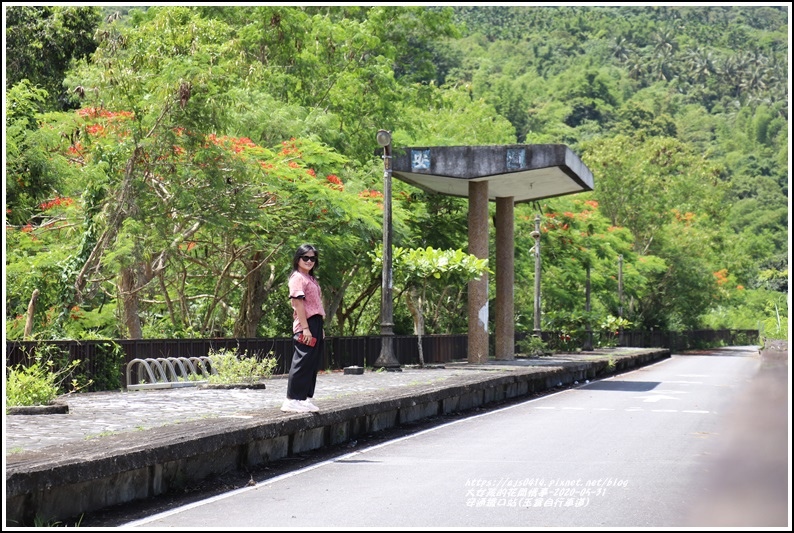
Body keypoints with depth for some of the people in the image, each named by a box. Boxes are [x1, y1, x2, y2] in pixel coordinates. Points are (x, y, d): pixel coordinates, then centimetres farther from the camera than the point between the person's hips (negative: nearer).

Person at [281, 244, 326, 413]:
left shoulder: (310, 278, 20)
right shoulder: (298, 278, -8)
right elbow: (298, 303, -16)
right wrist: (305, 328, -21)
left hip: (315, 324, 10)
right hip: (305, 325, -10)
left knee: (313, 364, 10)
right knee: (302, 362, -8)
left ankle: (306, 399, 14)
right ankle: (293, 400, -5)